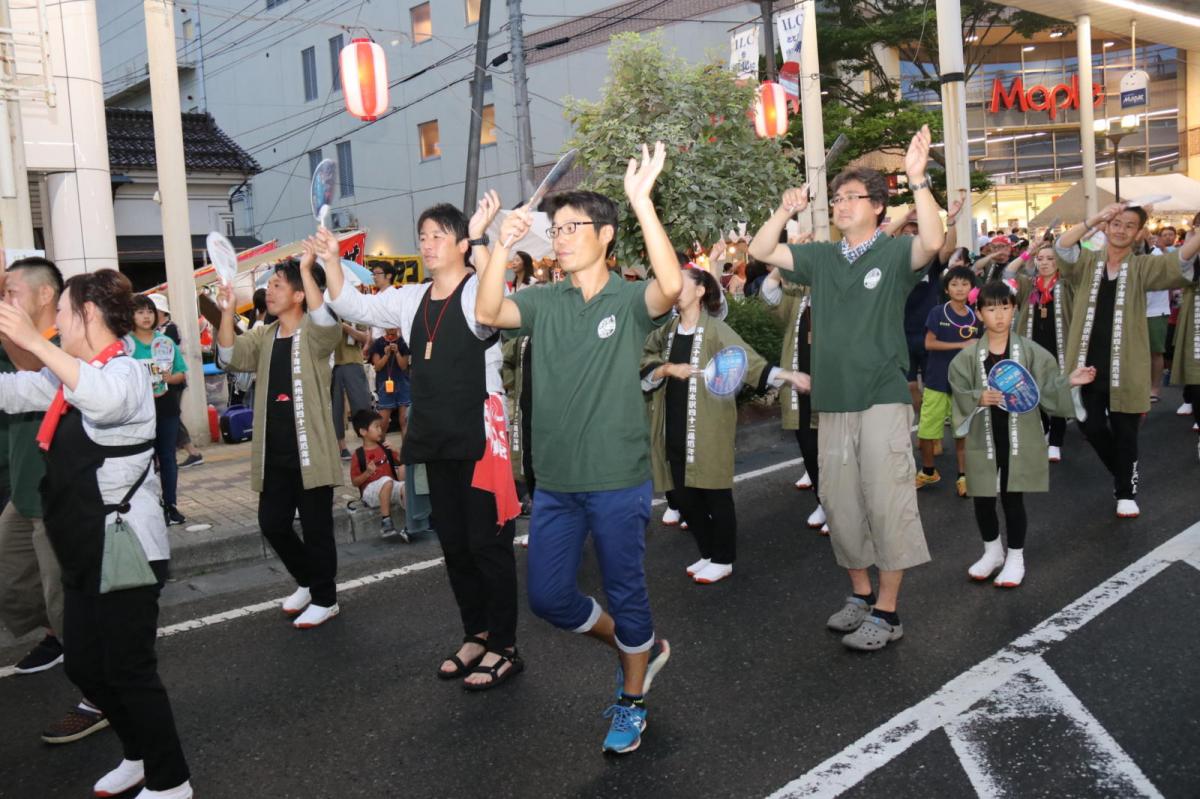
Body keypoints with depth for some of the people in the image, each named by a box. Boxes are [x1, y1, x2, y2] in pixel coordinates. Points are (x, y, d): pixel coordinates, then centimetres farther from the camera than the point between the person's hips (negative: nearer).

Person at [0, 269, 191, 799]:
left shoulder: (125, 371, -16)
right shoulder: (72, 377, 14)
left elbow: (107, 400, -40)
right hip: (85, 552, 10)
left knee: (128, 669, -1)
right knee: (83, 665, 17)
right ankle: (140, 755, 36)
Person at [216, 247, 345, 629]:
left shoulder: (314, 335, -7)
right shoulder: (264, 335, 12)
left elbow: (327, 322, -30)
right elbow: (230, 357, -2)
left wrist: (307, 270, -30)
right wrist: (227, 311, -15)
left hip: (309, 450, -7)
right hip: (273, 453, 7)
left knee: (316, 527, 2)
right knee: (272, 524, 13)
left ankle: (325, 599, 17)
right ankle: (307, 581, 34)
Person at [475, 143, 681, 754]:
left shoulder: (630, 300, -6)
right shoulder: (544, 303, 5)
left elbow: (671, 285, -28)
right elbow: (487, 313, -12)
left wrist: (641, 200, -33)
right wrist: (503, 244, -23)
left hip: (618, 480, -5)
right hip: (554, 481, 5)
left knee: (625, 591, 9)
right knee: (549, 597, 11)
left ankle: (633, 700, 32)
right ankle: (640, 647, 36)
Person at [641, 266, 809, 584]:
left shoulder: (716, 330, -8)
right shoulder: (667, 331, 10)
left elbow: (749, 362, -15)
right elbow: (644, 371, 5)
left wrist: (787, 376, -29)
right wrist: (667, 369, -15)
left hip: (708, 427, -6)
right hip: (674, 428, 6)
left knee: (715, 494, 2)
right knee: (684, 495, 11)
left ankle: (723, 560, 17)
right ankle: (708, 554, 29)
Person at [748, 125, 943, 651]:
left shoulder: (895, 254, -1)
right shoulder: (820, 258, 12)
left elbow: (933, 242, -22)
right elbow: (760, 251, 7)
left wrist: (917, 179, -28)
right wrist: (786, 211, -7)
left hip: (883, 400, -5)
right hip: (833, 402, 5)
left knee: (887, 503, -4)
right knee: (840, 504, 11)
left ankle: (887, 612, 6)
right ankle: (861, 594, 28)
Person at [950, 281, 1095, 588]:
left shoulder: (1030, 350, -3)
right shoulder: (969, 355, -4)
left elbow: (1046, 386, -1)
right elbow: (958, 392, -3)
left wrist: (1069, 381, -17)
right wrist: (979, 398, -21)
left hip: (1019, 437, -1)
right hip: (983, 438, 1)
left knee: (1012, 498, 5)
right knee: (983, 499, 10)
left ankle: (1015, 557, 22)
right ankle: (992, 551, 33)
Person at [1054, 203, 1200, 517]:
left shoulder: (1142, 267, 1)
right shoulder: (1087, 262, 4)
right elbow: (1062, 247, -16)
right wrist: (1095, 219, -31)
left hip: (1124, 366, -1)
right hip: (1088, 363, 1)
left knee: (1124, 432, 5)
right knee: (1091, 427, 9)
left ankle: (1126, 491, 23)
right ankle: (1122, 473, 36)